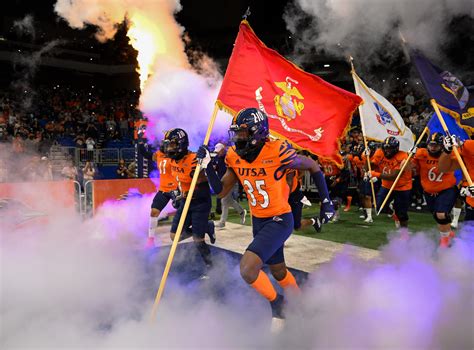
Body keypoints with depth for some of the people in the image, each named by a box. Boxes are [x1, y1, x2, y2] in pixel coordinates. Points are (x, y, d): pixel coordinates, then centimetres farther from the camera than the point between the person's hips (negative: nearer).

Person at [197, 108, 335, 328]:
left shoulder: (277, 153, -23)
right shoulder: (235, 158, -5)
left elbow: (313, 167, -7)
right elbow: (221, 191, 0)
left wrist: (326, 201, -5)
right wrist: (208, 166, -13)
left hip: (280, 220, -7)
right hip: (258, 221, 7)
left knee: (247, 268, -21)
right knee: (278, 271, 23)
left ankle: (276, 302, 8)